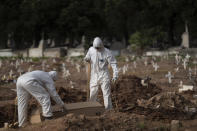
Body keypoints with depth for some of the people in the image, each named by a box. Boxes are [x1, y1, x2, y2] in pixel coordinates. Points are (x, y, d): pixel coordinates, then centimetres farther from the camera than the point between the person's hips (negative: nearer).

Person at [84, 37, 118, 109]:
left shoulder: (107, 52, -12)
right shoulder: (91, 50, 0)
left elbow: (113, 63, -12)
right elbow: (88, 58, 19)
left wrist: (115, 75, -19)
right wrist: (87, 59, -2)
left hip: (104, 75, -4)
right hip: (94, 75, 4)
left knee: (106, 93, -6)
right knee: (92, 93, 10)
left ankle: (109, 109, -2)